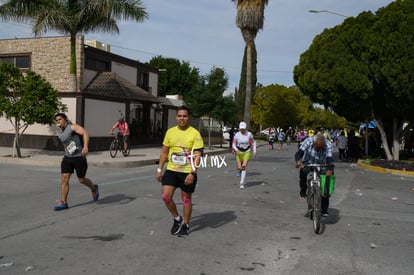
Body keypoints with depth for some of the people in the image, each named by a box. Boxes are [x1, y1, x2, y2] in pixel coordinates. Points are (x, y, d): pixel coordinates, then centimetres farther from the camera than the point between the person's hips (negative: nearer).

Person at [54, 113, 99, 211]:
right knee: (64, 179, -6)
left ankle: (94, 189, 33)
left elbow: (85, 133, -26)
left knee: (81, 180, 4)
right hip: (67, 158, 6)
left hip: (79, 157, -6)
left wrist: (85, 146, -41)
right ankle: (63, 202, -3)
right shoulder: (61, 135, 14)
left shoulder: (73, 127, -10)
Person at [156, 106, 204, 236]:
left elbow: (198, 155, -13)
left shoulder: (194, 133, -10)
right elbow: (164, 152, 12)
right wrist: (159, 169, 9)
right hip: (171, 170, 4)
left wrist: (192, 173, -21)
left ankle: (185, 225, 25)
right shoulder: (170, 131, 4)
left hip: (187, 172, -4)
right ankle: (177, 218, 19)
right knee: (165, 196, -5)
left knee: (186, 199, 8)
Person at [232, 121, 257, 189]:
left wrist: (254, 151, -2)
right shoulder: (237, 135, -9)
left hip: (247, 152, -1)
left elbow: (253, 142, 5)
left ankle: (242, 184, -15)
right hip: (239, 152, 1)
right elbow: (233, 144, -8)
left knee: (244, 167, -17)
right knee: (239, 168, 1)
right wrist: (236, 150, -28)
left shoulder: (249, 134, -8)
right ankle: (242, 179, 37)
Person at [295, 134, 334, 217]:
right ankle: (303, 190, -8)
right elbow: (298, 153, -31)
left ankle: (324, 210, 4)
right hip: (308, 163, -1)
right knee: (303, 171, -34)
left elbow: (329, 159, -34)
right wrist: (298, 161, -55)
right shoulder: (308, 141, -24)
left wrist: (329, 169, -55)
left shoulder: (328, 145, -23)